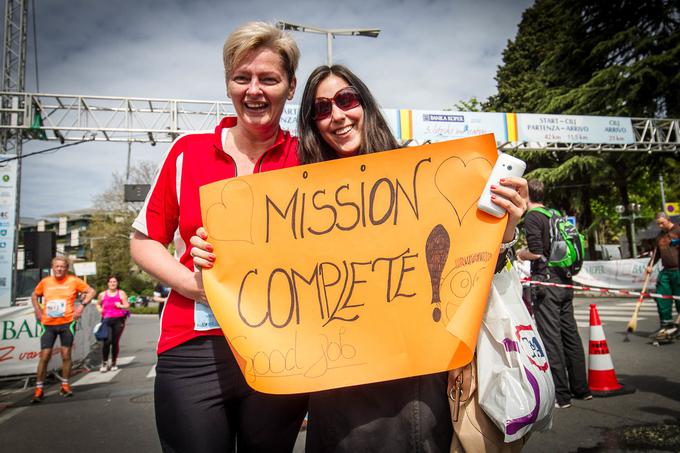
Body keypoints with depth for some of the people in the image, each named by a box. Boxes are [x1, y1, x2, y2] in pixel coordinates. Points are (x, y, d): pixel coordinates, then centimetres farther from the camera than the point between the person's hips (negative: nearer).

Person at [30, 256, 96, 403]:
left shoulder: (73, 281, -1)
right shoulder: (45, 282, 5)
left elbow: (91, 291, 5)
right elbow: (34, 295, 22)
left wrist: (82, 305, -5)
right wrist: (38, 310, 9)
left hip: (67, 323, -1)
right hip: (48, 324, 1)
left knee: (66, 355, 3)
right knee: (44, 356, -1)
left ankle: (65, 386, 17)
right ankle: (39, 389, 9)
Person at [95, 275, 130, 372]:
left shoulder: (121, 293, 7)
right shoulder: (102, 294, 12)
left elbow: (127, 306, 3)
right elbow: (98, 304, 27)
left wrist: (120, 306, -16)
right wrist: (99, 309, 6)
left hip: (119, 320, 0)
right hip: (107, 320, 0)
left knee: (115, 342, 2)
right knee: (107, 341, -14)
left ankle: (114, 363, 18)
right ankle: (104, 362, 3)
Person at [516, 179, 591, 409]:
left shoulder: (532, 217, -8)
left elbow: (536, 252, -17)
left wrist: (519, 254, 2)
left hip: (546, 281, -8)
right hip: (565, 280, 8)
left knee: (551, 338, -3)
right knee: (570, 334, 14)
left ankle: (561, 395, 2)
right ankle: (581, 388, 23)